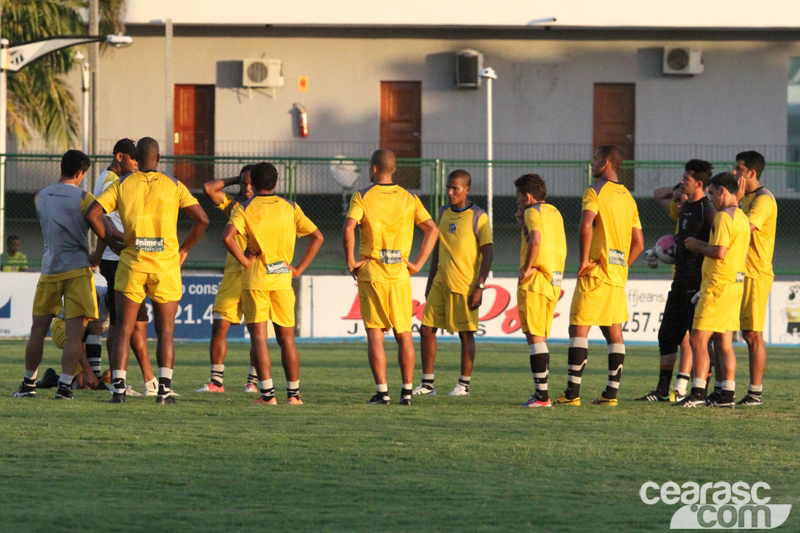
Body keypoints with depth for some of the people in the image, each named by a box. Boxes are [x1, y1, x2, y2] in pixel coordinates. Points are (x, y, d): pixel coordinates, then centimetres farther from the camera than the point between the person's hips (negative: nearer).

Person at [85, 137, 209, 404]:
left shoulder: (121, 185, 4)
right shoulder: (174, 186, 4)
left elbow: (92, 215, -3)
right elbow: (202, 219, -2)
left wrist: (114, 245, 6)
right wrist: (185, 249, 9)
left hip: (132, 262, 0)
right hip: (166, 265, 0)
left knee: (124, 330, 3)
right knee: (165, 331, 7)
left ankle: (118, 388, -7)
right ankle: (164, 389, -3)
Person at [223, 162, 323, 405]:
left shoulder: (245, 208, -2)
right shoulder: (290, 208, 7)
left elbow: (227, 237, -19)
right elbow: (317, 236, 2)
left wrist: (244, 261, -7)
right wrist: (299, 268, 4)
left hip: (255, 278, -2)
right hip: (282, 278, 2)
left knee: (258, 337, -1)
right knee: (287, 337, 11)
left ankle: (267, 393, -8)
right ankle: (293, 392, 10)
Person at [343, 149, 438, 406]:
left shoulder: (362, 197, -3)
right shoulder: (409, 199, 6)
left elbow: (349, 228, -18)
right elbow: (432, 229, 0)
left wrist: (350, 262, -8)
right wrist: (418, 263, 4)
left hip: (370, 272, -3)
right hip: (400, 274, 3)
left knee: (374, 334, 1)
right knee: (404, 334, 8)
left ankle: (382, 391, -4)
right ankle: (407, 391, 5)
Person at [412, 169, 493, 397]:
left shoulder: (478, 217, -6)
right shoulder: (443, 213, 12)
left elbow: (488, 253, -8)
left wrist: (479, 286, -13)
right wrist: (430, 282, 18)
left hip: (465, 285, -6)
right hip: (441, 283, 6)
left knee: (466, 333, 0)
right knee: (427, 328, 1)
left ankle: (464, 384, 9)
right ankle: (427, 384, 7)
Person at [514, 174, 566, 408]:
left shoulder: (533, 211, -7)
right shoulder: (554, 213, 18)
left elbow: (536, 240, -25)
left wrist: (527, 268, -17)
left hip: (535, 281, -9)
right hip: (554, 282, 9)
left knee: (535, 336, -8)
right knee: (540, 338, 14)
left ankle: (542, 395, -12)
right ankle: (541, 393, 15)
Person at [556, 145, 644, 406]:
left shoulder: (596, 191, -7)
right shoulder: (627, 197, 15)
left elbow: (586, 224, -25)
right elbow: (638, 243, 16)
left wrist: (584, 259, -17)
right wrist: (622, 267, 18)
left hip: (595, 272, -7)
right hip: (618, 275, 7)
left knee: (579, 329, -5)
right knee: (614, 332, 8)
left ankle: (572, 392, -10)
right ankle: (611, 392, 6)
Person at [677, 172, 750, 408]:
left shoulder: (723, 216, -14)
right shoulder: (742, 217, 16)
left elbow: (720, 252, -23)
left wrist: (697, 245, -6)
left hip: (718, 286, -10)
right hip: (735, 283, 10)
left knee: (698, 340, -8)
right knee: (724, 343, 10)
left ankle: (697, 393, -13)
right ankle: (727, 395, 8)